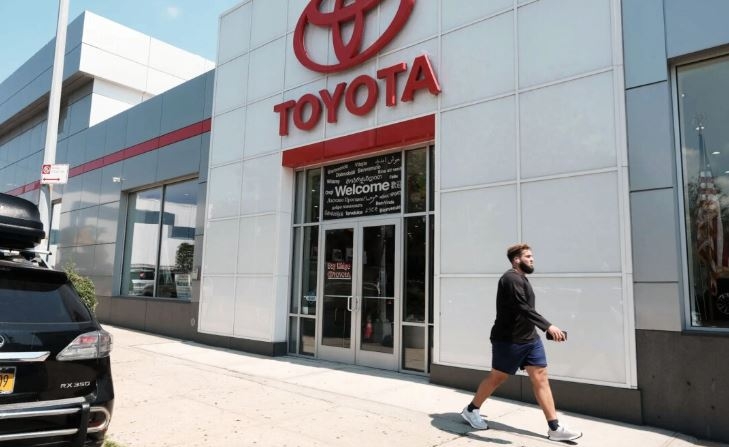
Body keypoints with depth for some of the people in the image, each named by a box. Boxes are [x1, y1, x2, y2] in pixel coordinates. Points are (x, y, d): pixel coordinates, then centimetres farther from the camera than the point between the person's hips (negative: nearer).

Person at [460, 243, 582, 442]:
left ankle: (555, 428, 5)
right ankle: (471, 410, 24)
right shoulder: (511, 279, -17)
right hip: (508, 340, -8)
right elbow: (523, 308, -30)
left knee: (541, 378, 2)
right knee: (497, 377, 5)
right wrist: (548, 326, -38)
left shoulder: (522, 278, 15)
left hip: (529, 338, 9)